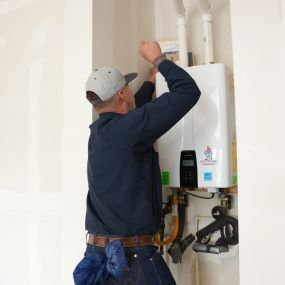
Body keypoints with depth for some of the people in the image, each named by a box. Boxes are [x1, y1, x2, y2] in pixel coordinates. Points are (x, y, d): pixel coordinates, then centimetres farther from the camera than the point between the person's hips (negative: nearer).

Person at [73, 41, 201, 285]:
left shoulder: (100, 131, 6)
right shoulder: (126, 129, -20)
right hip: (132, 256, -8)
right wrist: (157, 59, -3)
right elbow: (188, 92, -18)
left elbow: (134, 108, 27)